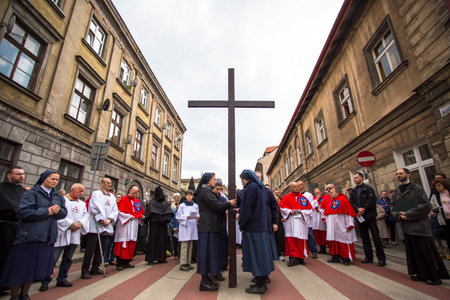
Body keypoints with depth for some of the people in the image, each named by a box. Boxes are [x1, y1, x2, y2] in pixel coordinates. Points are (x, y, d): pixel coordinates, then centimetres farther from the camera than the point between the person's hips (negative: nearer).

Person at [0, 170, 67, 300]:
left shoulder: (58, 196, 12)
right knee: (21, 268, 5)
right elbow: (23, 212, -17)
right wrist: (47, 211, -17)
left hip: (48, 238, 5)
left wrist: (58, 210, -11)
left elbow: (64, 213, 11)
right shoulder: (31, 193, -6)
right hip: (30, 236, -5)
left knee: (35, 268, 14)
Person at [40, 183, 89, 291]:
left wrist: (79, 223, -10)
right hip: (62, 233, -6)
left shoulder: (82, 203, 15)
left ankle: (62, 279, 24)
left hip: (75, 235, 6)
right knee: (53, 258, -2)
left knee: (68, 258, 12)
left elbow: (86, 215, 8)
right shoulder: (62, 199, -6)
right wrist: (71, 224, -16)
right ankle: (45, 281, 14)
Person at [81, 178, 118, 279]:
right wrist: (102, 220, -13)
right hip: (95, 226, -6)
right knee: (90, 249, -2)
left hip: (106, 227, 6)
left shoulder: (112, 197, 14)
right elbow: (95, 209, -11)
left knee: (100, 249, 11)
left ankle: (95, 268, 22)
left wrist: (109, 219, -8)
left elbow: (115, 211, 9)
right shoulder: (96, 194, -3)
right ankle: (85, 270, 9)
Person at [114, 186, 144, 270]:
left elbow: (141, 212, 19)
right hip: (125, 224, -6)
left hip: (134, 225, 6)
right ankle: (119, 263, 3)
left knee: (131, 244, 8)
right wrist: (129, 216, -14)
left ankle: (126, 262, 18)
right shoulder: (123, 200, -4)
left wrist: (140, 216, 0)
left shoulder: (137, 201, 13)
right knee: (123, 244, -6)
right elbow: (120, 212, -10)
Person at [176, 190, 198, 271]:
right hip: (184, 227, -4)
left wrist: (197, 217, -10)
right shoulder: (182, 205, -1)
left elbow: (198, 215, 12)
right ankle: (183, 264, 3)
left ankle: (188, 263, 18)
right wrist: (186, 217, -18)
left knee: (190, 245, 8)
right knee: (184, 245, -5)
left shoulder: (195, 206, 9)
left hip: (192, 227, 4)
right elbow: (178, 216, -4)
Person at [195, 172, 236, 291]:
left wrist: (226, 204, 9)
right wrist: (229, 203, -6)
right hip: (208, 227, -10)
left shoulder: (207, 191, 18)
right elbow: (216, 206, -19)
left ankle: (206, 278, 21)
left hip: (209, 225, 10)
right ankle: (204, 282, 4)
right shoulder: (206, 191, -13)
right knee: (207, 250, -4)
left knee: (209, 250, 12)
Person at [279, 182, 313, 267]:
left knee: (301, 240, 3)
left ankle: (300, 257, 17)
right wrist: (290, 211, -9)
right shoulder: (287, 197, 7)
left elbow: (310, 209, 9)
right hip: (290, 221, -1)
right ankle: (293, 258, -1)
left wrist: (302, 212, -8)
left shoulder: (303, 198, 11)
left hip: (301, 221, 1)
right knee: (291, 239, -6)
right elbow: (282, 207, 5)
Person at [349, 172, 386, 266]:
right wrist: (358, 209, -13)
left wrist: (363, 209, -16)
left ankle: (381, 258, 8)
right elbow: (351, 202, 4)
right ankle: (369, 257, 20)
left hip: (369, 216, -5)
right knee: (364, 237, 10)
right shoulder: (353, 191, 12)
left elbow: (372, 201, -13)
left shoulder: (368, 189, -3)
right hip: (360, 217, 5)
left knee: (376, 236, -1)